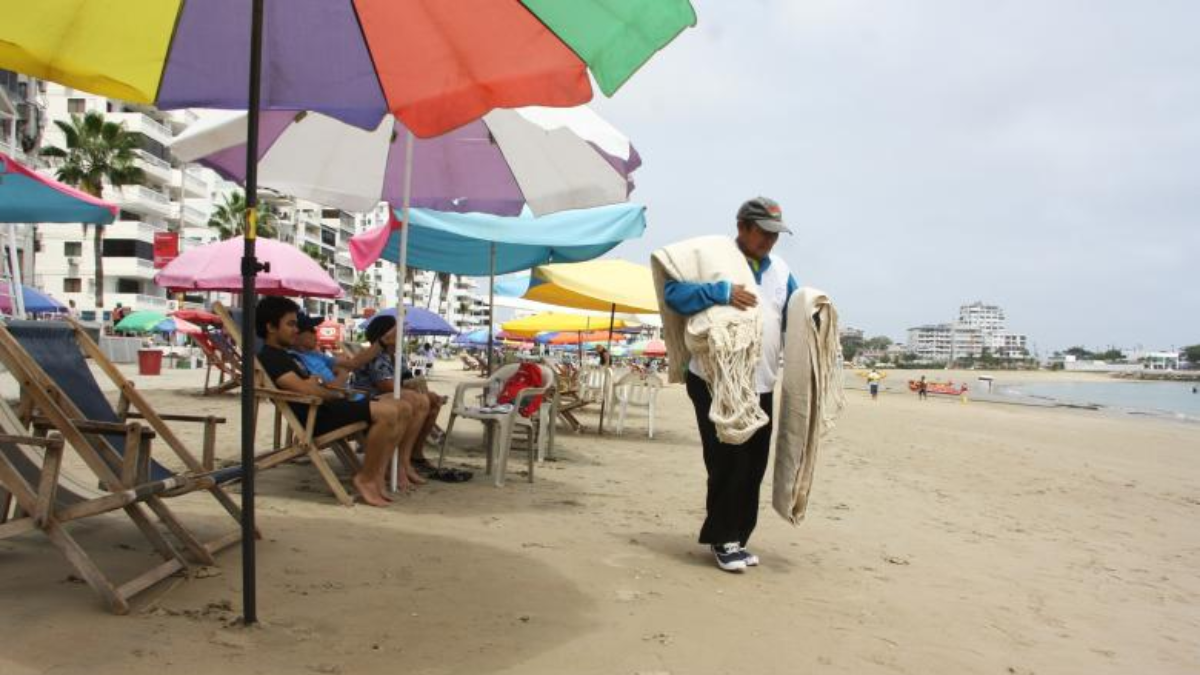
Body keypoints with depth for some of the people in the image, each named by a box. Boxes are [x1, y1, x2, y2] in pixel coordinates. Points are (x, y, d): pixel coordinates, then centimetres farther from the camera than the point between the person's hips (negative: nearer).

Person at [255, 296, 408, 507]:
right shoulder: (269, 357, -5)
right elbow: (305, 390, -19)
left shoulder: (285, 355, 27)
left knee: (403, 411, 1)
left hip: (327, 407, 10)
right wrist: (335, 394, -2)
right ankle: (365, 478, -14)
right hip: (316, 415, -10)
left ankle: (377, 475, -3)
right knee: (388, 413, -28)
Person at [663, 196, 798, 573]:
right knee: (727, 464, -5)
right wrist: (721, 292, -26)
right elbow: (673, 292, -15)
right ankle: (722, 538, 8)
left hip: (761, 387, 7)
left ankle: (736, 537, 21)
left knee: (753, 466, 9)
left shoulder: (781, 271, 15)